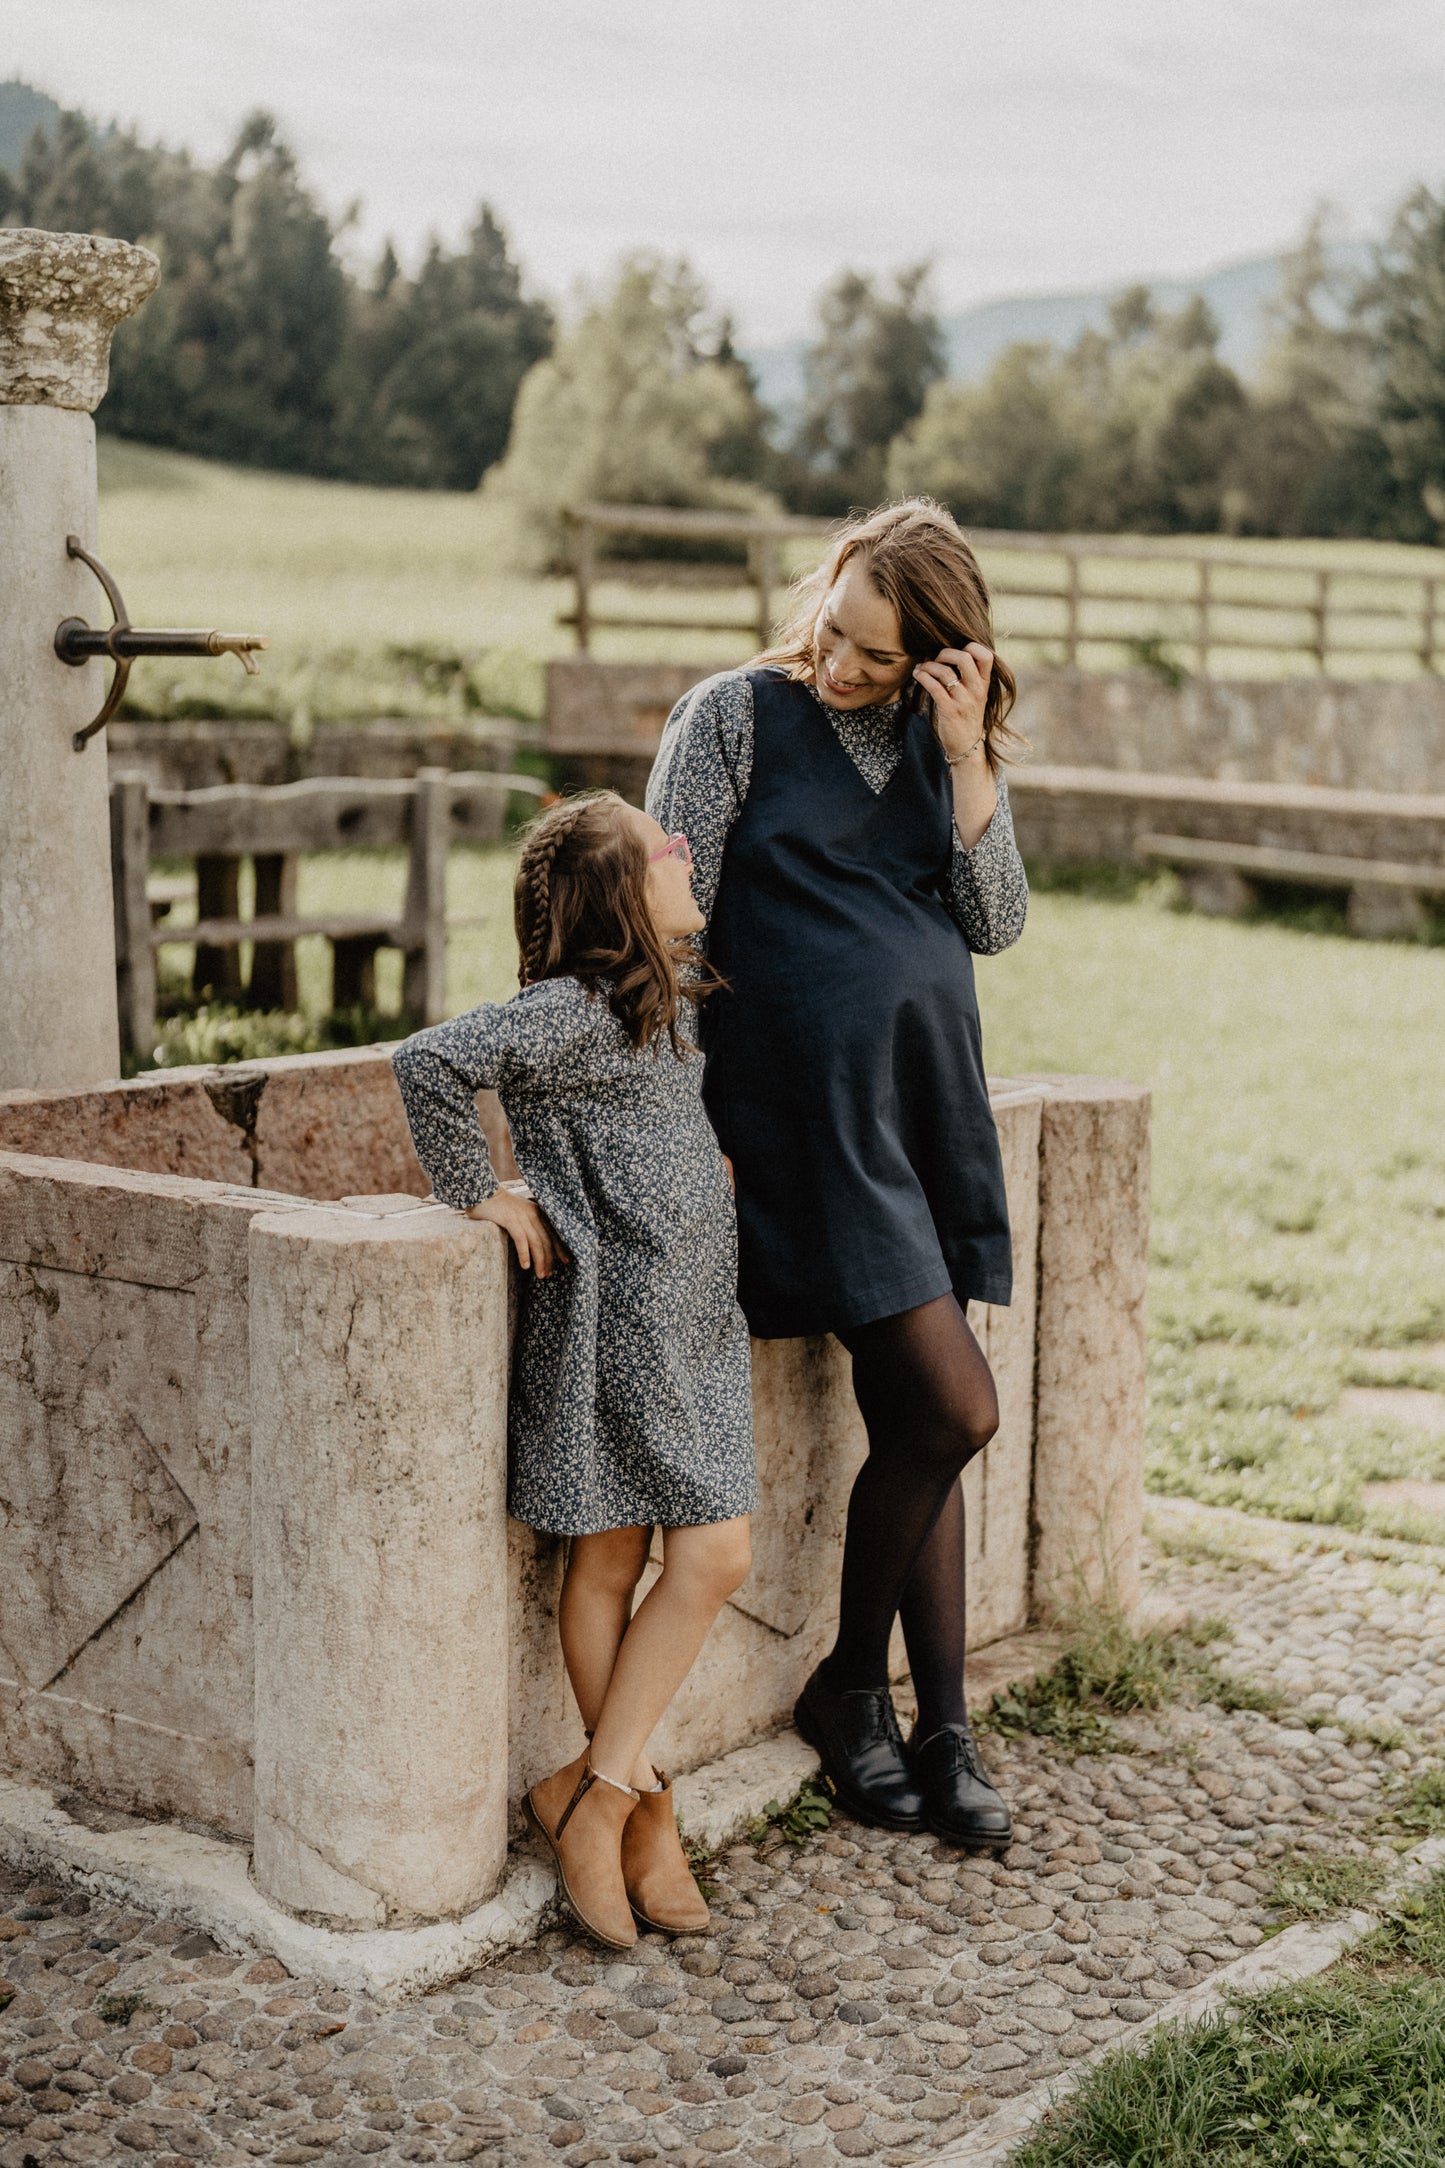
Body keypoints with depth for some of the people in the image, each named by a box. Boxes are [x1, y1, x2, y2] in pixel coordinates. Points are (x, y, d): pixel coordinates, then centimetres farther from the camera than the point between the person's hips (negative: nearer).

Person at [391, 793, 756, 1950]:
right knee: (609, 1563, 1)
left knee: (714, 1562, 5)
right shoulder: (571, 1011, -16)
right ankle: (637, 1800, 14)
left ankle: (594, 1790, 14)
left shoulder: (676, 996, 12)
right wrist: (479, 1190, -17)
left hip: (695, 1321, 8)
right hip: (611, 1321, -8)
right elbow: (430, 1062, -27)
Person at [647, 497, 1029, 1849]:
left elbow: (996, 926, 5)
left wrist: (967, 759, -6)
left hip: (930, 1103, 5)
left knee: (917, 1423, 7)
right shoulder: (734, 715, -3)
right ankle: (850, 1690, 10)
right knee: (952, 1408, -11)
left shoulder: (948, 740, 12)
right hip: (806, 1113, -5)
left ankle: (940, 1736, 17)